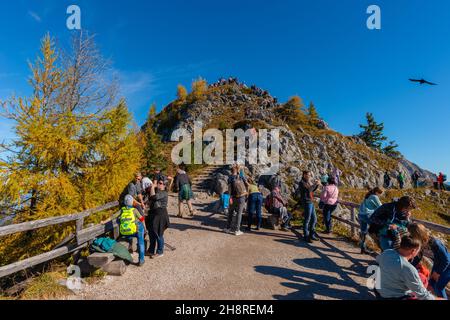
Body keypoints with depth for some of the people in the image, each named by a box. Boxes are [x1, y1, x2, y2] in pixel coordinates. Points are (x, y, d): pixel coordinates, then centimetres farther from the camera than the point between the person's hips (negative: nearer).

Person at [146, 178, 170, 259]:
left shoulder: (164, 193, -16)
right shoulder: (156, 191, 11)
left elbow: (153, 196, -27)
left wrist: (152, 187, -16)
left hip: (160, 215, -9)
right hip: (153, 214, 9)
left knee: (158, 234, 3)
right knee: (151, 233, 19)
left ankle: (160, 252, 20)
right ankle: (151, 250, 36)